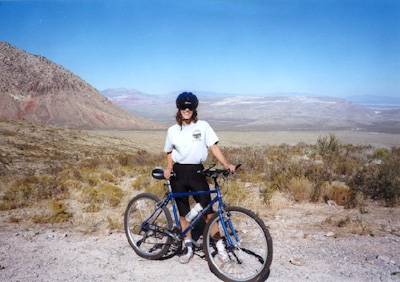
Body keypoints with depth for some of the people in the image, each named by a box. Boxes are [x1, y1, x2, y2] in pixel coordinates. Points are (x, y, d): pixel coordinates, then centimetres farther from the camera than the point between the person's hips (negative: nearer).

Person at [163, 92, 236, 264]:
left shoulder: (203, 126, 1)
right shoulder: (173, 130, 6)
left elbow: (213, 147, -3)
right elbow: (170, 152, 14)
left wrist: (226, 164, -16)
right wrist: (169, 169, -3)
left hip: (197, 172, -2)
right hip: (179, 173, 2)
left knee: (207, 210, -4)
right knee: (183, 211, 9)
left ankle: (219, 244, 9)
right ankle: (188, 246, 23)